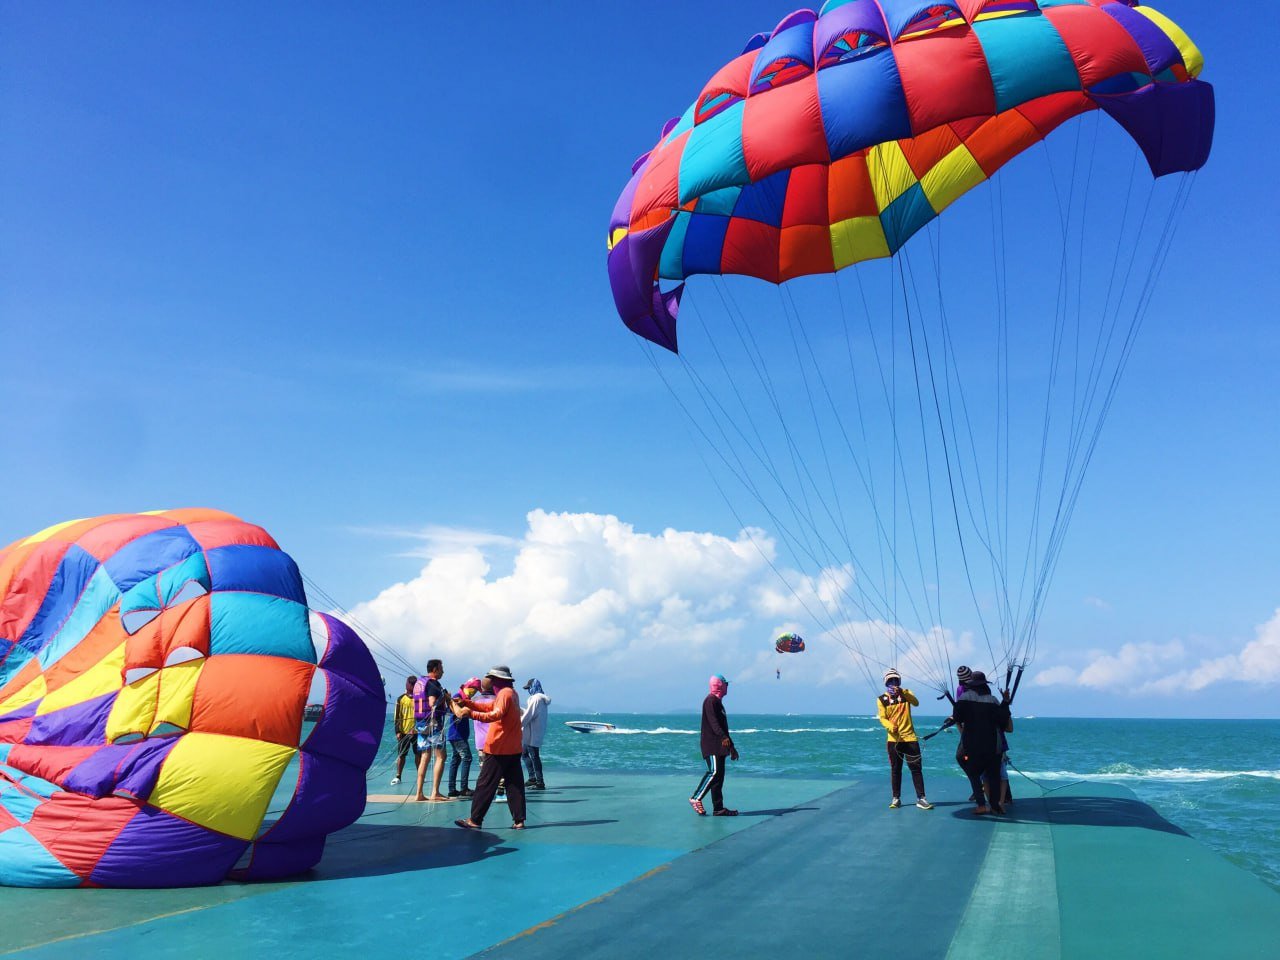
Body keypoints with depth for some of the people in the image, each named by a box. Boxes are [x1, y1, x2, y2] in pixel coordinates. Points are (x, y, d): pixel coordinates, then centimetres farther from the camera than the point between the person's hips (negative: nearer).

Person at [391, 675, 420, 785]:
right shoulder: (401, 699, 3)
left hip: (417, 731, 0)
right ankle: (398, 776, 11)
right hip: (404, 732, 0)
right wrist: (397, 731, -4)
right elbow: (397, 716, 2)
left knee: (418, 754, 4)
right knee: (401, 755, 3)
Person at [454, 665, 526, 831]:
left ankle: (475, 820, 2)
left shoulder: (505, 693, -12)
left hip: (498, 749, -9)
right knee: (514, 784, 7)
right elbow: (489, 707, 17)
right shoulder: (512, 693, 18)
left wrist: (472, 714, -33)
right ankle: (519, 820, 5)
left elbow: (496, 714, -27)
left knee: (485, 784, -2)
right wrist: (467, 703, 10)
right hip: (513, 749, 9)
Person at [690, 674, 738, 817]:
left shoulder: (718, 702, 24)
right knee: (714, 771, -18)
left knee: (719, 775, 6)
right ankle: (696, 798, -11)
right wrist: (723, 737, -36)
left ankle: (718, 808, 5)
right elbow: (713, 721, -23)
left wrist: (732, 747, 30)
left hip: (719, 746, 10)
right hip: (711, 744, -10)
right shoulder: (711, 701, -8)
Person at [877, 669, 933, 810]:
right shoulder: (882, 699, 3)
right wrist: (891, 727, -25)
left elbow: (916, 703, -15)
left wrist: (902, 692, -28)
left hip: (910, 737, 0)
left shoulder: (906, 693, 5)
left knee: (916, 768, -1)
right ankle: (896, 798, 13)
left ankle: (921, 798, 3)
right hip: (893, 739, 0)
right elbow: (882, 718, -5)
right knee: (895, 769, 6)